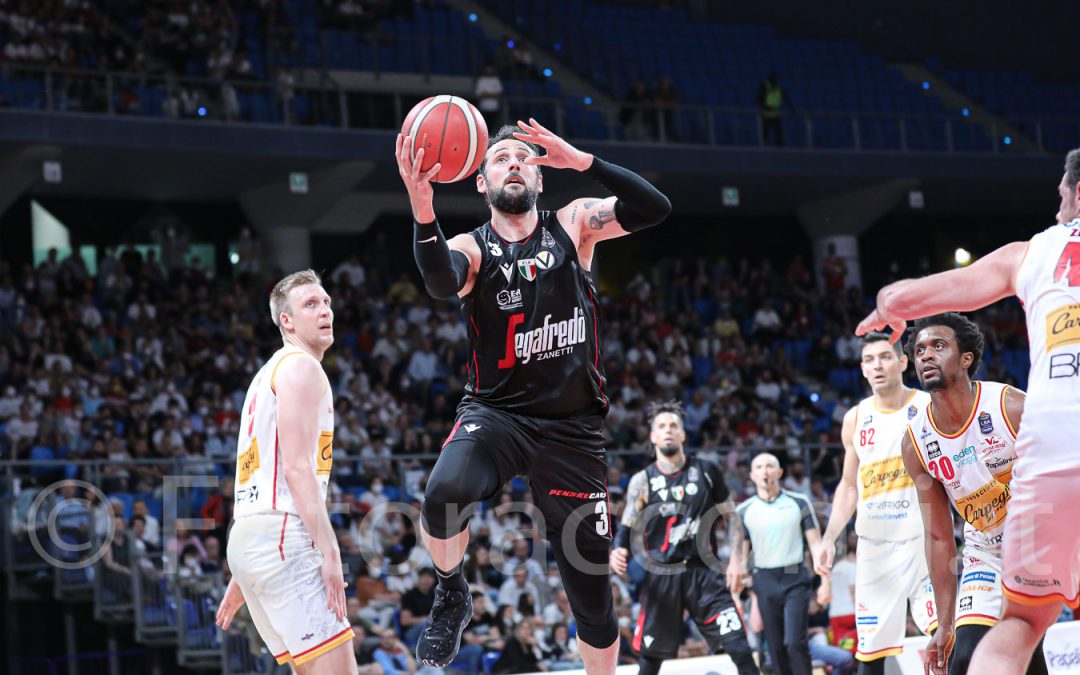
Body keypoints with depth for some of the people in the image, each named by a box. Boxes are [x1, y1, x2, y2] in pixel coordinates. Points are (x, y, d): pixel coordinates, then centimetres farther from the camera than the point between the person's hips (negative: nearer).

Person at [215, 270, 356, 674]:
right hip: (282, 536, -10)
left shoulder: (269, 373, 26)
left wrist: (242, 576, 26)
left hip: (248, 535, 10)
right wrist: (330, 550, -20)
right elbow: (296, 467, -15)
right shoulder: (300, 367, -4)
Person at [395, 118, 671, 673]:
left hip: (572, 429, 1)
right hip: (495, 413, -1)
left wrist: (583, 162, -22)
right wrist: (422, 210, -46)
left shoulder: (573, 225, 4)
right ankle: (451, 593, -5)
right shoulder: (471, 249, -2)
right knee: (446, 494, -34)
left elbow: (654, 209, -10)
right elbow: (441, 282, -27)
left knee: (591, 590, 5)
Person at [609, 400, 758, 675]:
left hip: (703, 571, 0)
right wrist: (617, 551, -18)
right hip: (661, 576, 0)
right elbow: (627, 526, 3)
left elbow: (731, 516, 11)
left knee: (739, 646, -9)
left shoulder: (706, 471, 5)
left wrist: (736, 559, 0)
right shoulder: (642, 480, 2)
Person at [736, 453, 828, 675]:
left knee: (795, 642, -15)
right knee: (776, 648, 4)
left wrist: (825, 582, -3)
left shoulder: (798, 503, 2)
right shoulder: (744, 511, 6)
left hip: (795, 580, -2)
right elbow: (740, 553, 9)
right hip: (765, 581, 2)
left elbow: (816, 543, 3)